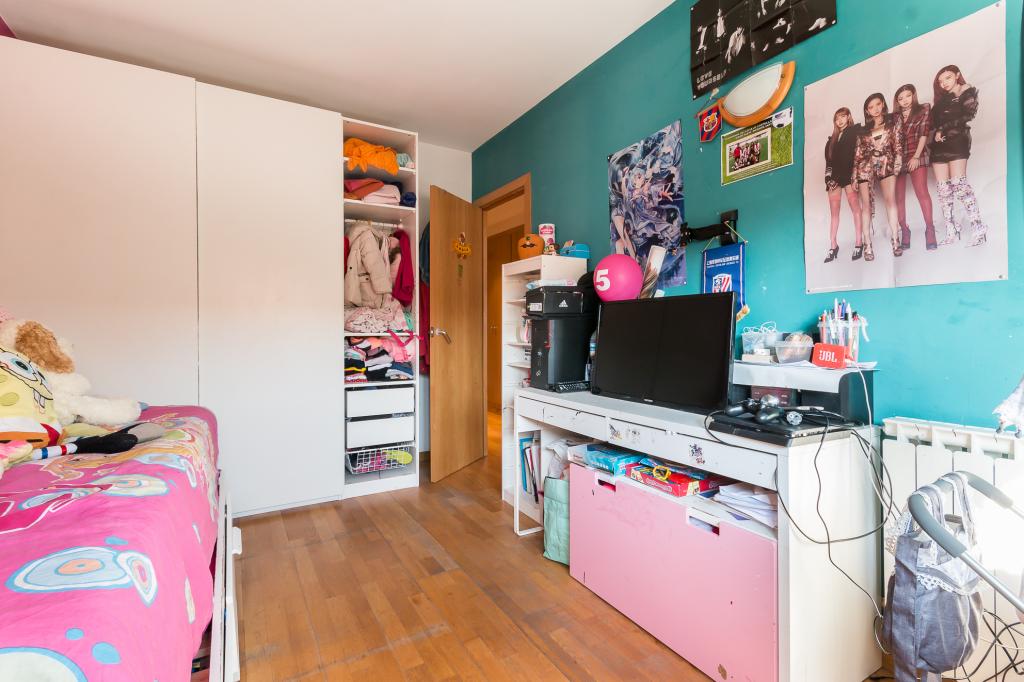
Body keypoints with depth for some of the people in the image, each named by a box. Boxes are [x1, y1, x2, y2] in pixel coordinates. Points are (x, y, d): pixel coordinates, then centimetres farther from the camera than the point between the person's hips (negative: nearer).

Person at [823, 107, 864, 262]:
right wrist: (829, 178, 2)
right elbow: (828, 159, 15)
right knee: (834, 212, -1)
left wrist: (855, 176, -14)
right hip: (834, 176, 4)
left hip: (848, 175, -4)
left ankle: (858, 244, -5)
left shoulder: (854, 133, 6)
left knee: (855, 208, -5)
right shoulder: (832, 139, 20)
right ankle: (833, 246, -2)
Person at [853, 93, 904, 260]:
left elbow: (898, 147, 6)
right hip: (865, 167, 1)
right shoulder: (863, 130, 16)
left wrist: (897, 166, -6)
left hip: (886, 165, -1)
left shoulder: (892, 124, 13)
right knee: (866, 205, -7)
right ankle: (867, 245, -9)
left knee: (890, 200, -18)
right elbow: (858, 153, 13)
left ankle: (895, 240, -22)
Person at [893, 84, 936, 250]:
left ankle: (929, 230, -17)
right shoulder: (895, 116, 15)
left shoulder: (924, 109, 8)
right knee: (898, 197, -3)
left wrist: (916, 156, -11)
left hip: (916, 157, -3)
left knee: (922, 192, -15)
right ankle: (904, 230, 0)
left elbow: (924, 134, -1)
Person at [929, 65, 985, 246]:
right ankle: (951, 231, -4)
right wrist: (936, 133, -2)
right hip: (939, 145, 6)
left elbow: (967, 116, -6)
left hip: (957, 141, -6)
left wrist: (943, 130, -8)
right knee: (942, 187, -3)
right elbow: (934, 122, 16)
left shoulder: (968, 92, 7)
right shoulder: (941, 99, 24)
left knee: (958, 182, -18)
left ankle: (978, 227, -18)